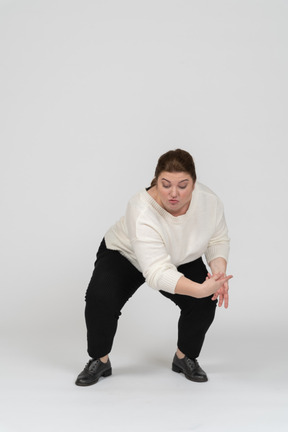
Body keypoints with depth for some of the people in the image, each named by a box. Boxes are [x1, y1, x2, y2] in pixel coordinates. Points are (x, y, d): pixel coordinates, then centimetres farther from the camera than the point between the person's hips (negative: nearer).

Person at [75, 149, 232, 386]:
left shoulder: (209, 200, -23)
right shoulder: (142, 212, -39)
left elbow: (218, 239, -7)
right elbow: (158, 273, -43)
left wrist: (219, 270, -25)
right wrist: (199, 289, -54)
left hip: (181, 261, 4)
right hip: (125, 255, -3)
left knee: (204, 302, -17)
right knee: (100, 299, -25)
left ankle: (185, 357, 5)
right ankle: (100, 360, -4)